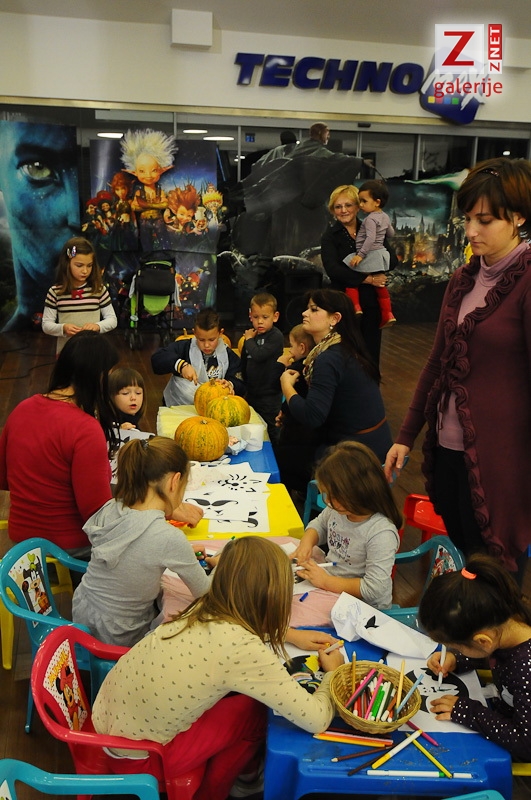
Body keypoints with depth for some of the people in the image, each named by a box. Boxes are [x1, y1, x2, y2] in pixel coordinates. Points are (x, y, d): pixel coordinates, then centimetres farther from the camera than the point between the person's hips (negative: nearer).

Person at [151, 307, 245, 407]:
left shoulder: (229, 357, 3)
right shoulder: (184, 347, 0)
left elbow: (240, 386, 0)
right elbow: (157, 358, -11)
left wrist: (230, 385, -24)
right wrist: (181, 365, -26)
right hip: (177, 406, -4)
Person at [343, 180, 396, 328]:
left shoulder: (370, 219, -17)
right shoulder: (385, 217, 11)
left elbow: (370, 239, -27)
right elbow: (391, 233, 24)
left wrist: (360, 255, -27)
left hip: (369, 256, -9)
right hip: (380, 255, 9)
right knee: (379, 285, 16)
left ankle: (356, 308, -9)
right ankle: (388, 315, 17)